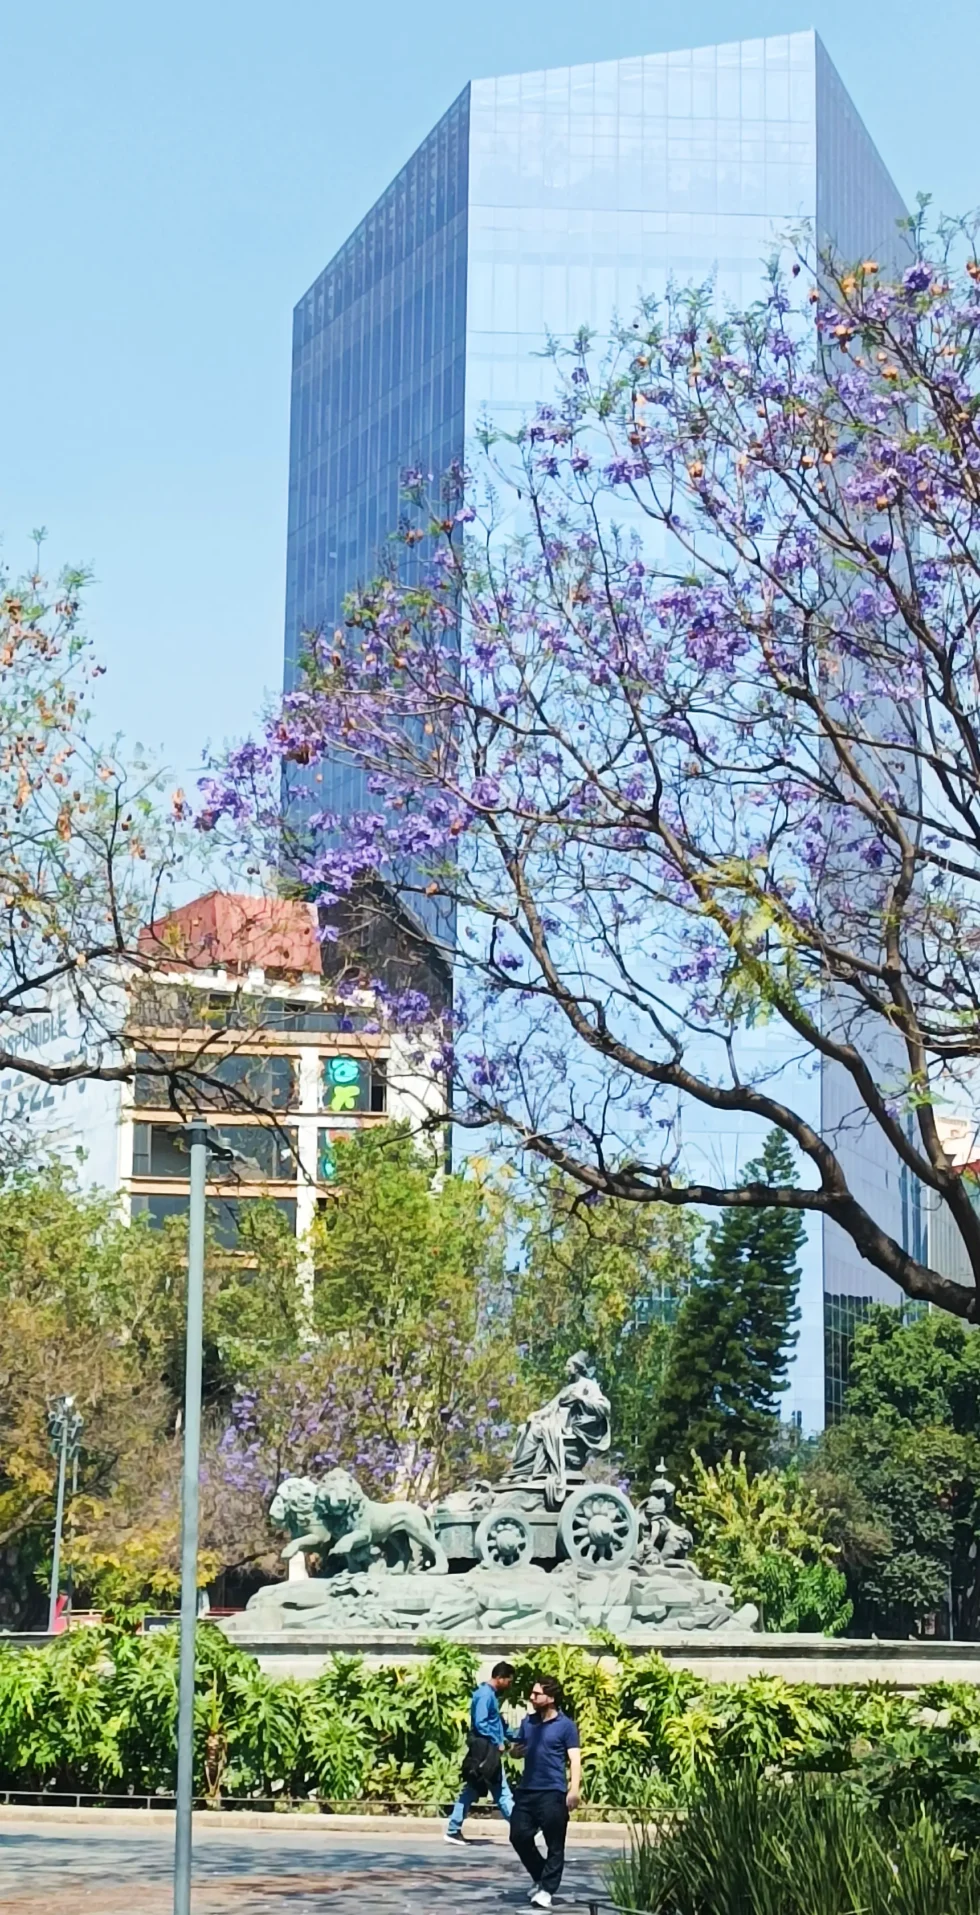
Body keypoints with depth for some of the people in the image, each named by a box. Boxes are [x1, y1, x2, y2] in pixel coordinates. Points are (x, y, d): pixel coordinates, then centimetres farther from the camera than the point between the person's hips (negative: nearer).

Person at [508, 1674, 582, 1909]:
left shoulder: (566, 1725, -5)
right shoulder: (528, 1721, 12)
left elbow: (574, 1759, -9)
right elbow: (516, 1750, 24)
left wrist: (574, 1790, -21)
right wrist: (519, 1750, -2)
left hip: (553, 1793, -6)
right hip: (527, 1790, 6)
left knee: (554, 1845, -2)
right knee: (519, 1836, 6)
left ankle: (547, 1890, 5)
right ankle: (540, 1878, 25)